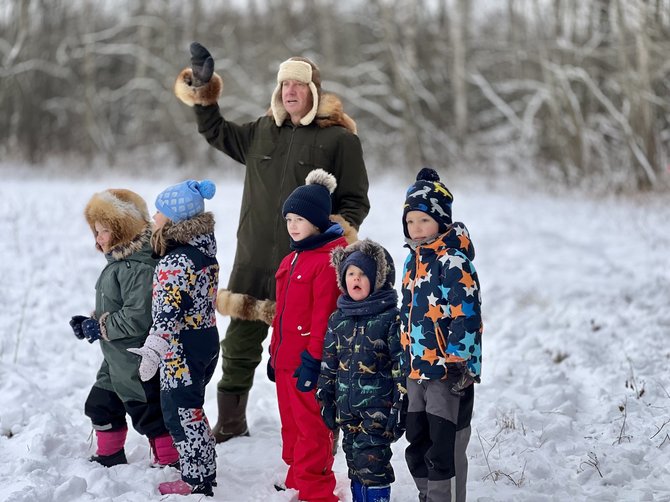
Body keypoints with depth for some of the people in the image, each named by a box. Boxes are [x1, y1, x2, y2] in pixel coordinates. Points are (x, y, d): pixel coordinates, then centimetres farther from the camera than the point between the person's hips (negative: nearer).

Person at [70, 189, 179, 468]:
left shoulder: (139, 269, -25)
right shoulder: (116, 264, 10)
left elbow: (139, 317, -31)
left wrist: (101, 327, -19)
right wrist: (90, 322, 3)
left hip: (138, 364, -11)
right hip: (117, 361, 11)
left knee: (148, 413, 0)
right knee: (100, 404, 20)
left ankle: (170, 462, 12)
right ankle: (110, 456, 37)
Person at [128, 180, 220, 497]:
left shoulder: (176, 262, -21)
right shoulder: (205, 251, 7)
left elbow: (168, 312, -28)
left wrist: (153, 350, -31)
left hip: (182, 349, -10)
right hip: (207, 339, 10)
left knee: (181, 412, 0)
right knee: (190, 410, 20)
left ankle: (197, 482, 5)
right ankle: (203, 473, 27)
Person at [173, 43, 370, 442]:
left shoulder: (339, 139, -3)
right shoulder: (263, 132, 13)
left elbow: (356, 202, -2)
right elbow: (217, 133, 28)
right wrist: (202, 90, 18)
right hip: (255, 263, 5)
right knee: (239, 348, 12)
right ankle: (230, 424, 27)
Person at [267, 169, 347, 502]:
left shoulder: (330, 259, -15)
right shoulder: (292, 259, 15)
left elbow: (324, 315, -19)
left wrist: (312, 360, -20)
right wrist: (275, 353, 20)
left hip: (308, 363, -9)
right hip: (285, 359, 9)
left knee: (311, 429, -3)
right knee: (292, 425, 18)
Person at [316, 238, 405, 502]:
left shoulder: (391, 318, -7)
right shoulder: (338, 319, 9)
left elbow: (402, 364, -9)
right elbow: (328, 362, 15)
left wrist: (400, 404, -12)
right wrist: (325, 398, 13)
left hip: (378, 407, -6)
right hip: (346, 406, 6)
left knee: (371, 460, -10)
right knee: (354, 462, 12)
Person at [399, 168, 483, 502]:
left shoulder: (453, 262, -14)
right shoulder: (413, 260, 12)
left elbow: (467, 316, -18)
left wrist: (460, 364, -20)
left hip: (447, 371, -9)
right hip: (417, 370, 9)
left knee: (444, 451, -2)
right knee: (417, 448, 16)